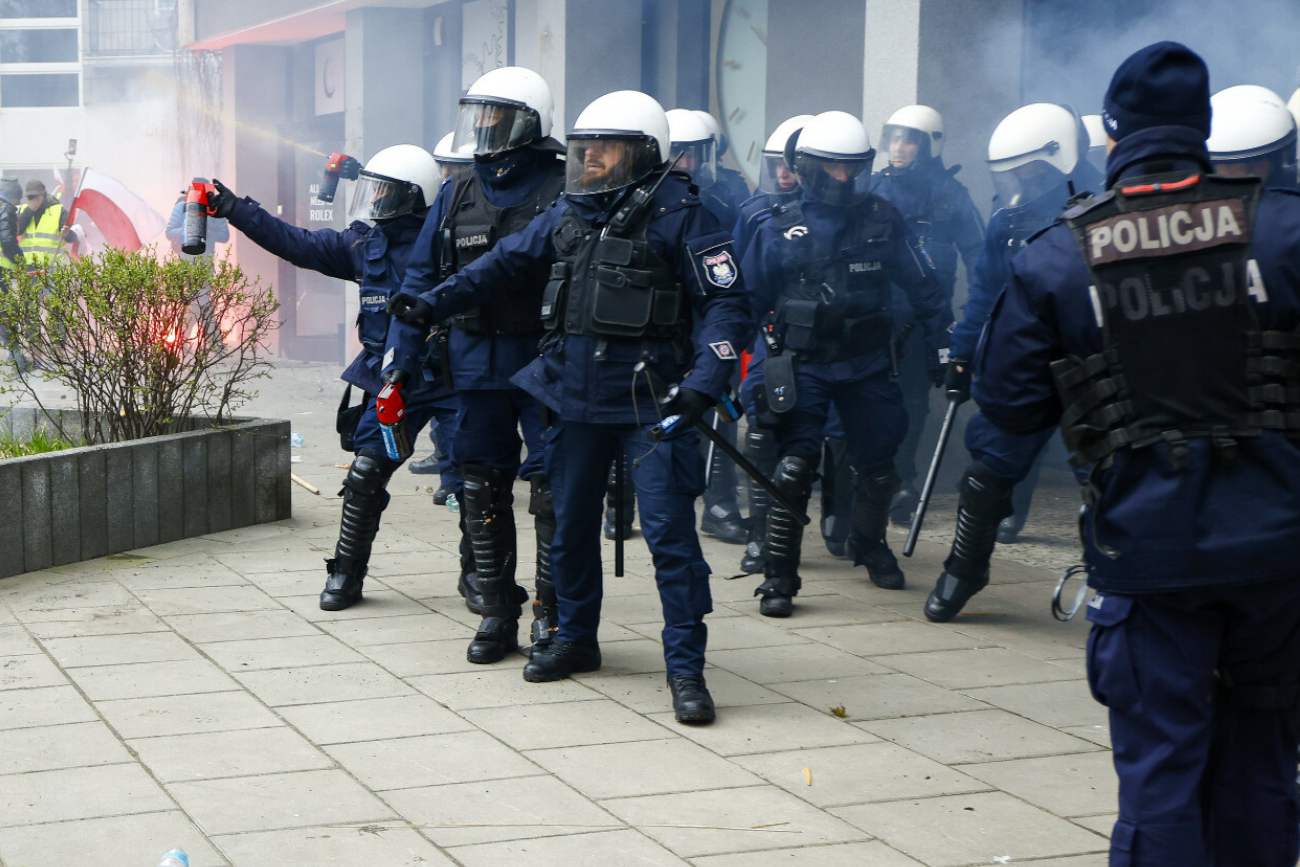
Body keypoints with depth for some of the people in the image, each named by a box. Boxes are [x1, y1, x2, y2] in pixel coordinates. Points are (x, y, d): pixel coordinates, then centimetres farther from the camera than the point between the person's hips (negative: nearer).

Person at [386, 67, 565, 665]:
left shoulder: (564, 193, -6)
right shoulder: (457, 196, 10)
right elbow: (422, 279, 13)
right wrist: (400, 358, 7)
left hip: (545, 364, -5)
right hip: (476, 364, 5)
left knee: (553, 489, -4)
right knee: (482, 492, 8)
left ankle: (551, 613, 8)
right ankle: (497, 612, 19)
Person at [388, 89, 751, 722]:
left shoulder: (678, 214, -8)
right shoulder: (567, 215, 10)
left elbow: (725, 304, -11)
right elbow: (505, 265, 20)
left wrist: (701, 386, -22)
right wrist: (431, 305, 12)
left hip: (649, 403, -6)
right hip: (573, 398, 6)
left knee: (669, 532, -9)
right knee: (571, 525, 15)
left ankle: (686, 669, -3)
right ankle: (576, 639, 33)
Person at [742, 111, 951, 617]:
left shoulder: (883, 220, 0)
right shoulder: (781, 229, -2)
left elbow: (922, 288, 6)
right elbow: (749, 299, 6)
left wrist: (944, 347, 5)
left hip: (866, 366, 2)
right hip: (802, 364, -2)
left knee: (877, 468, 11)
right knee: (794, 467, -14)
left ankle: (869, 545, 40)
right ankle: (779, 576, -6)